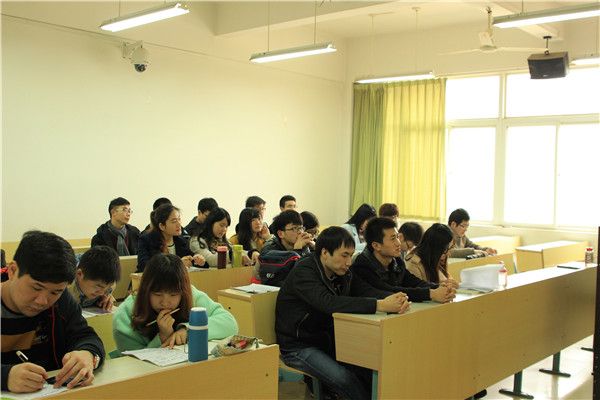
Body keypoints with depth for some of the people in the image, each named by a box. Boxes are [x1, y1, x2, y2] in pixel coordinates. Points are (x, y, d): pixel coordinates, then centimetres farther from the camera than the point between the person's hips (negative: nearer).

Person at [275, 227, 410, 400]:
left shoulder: (342, 272, 0)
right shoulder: (303, 272, -23)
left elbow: (367, 290, -9)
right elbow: (328, 303, -39)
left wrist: (395, 298, -32)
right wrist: (379, 305, -45)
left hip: (327, 339, 7)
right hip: (298, 346, -7)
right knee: (344, 378, -24)